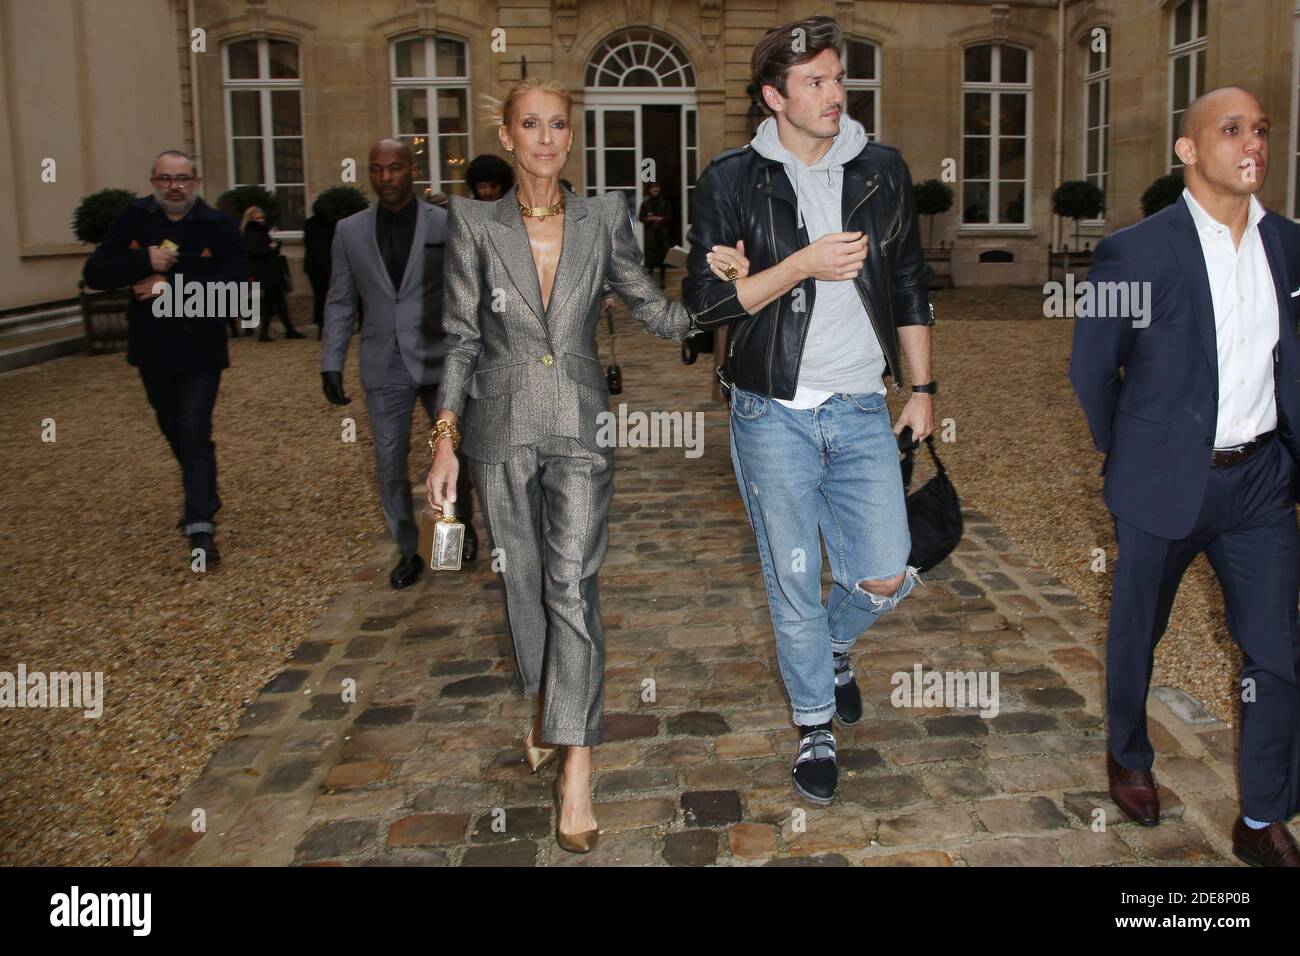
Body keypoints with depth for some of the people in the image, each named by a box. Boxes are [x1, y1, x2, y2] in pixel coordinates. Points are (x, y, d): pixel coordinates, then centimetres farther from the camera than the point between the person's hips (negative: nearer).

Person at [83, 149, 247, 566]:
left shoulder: (219, 225, -9)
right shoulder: (133, 219, -1)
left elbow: (234, 282, -20)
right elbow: (94, 273, -5)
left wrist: (173, 286, -23)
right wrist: (144, 261, -21)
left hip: (200, 350, -4)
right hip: (153, 350, 4)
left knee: (195, 435, -8)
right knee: (174, 433, 18)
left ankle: (202, 527, -8)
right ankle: (201, 499, 39)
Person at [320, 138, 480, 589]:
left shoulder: (447, 225, -2)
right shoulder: (350, 231, 5)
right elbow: (340, 303, 7)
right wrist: (331, 364, 1)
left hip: (440, 362, -2)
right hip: (383, 367, 2)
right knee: (390, 464, 6)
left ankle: (464, 525, 36)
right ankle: (408, 551, 22)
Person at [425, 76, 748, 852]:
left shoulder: (603, 218, 2)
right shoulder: (475, 222, 0)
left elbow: (654, 311, 6)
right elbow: (461, 338, 1)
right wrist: (446, 441, -4)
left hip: (579, 425, -1)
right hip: (501, 428, 1)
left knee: (573, 584, -8)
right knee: (524, 578, 12)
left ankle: (576, 769, -5)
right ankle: (544, 703, 38)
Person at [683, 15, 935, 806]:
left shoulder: (882, 170, 5)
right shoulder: (733, 181, -4)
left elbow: (912, 287, 12)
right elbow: (705, 301, -9)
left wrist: (923, 389, 11)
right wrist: (803, 265, -18)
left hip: (861, 410, 3)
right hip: (774, 414, -2)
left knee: (885, 578, 0)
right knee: (793, 581, 6)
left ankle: (835, 643, 36)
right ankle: (815, 726, 27)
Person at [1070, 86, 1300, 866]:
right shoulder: (1136, 252, -12)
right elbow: (1092, 369, -3)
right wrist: (1129, 460, 6)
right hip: (1166, 483, -3)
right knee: (1137, 635, 15)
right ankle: (1129, 757, 43)